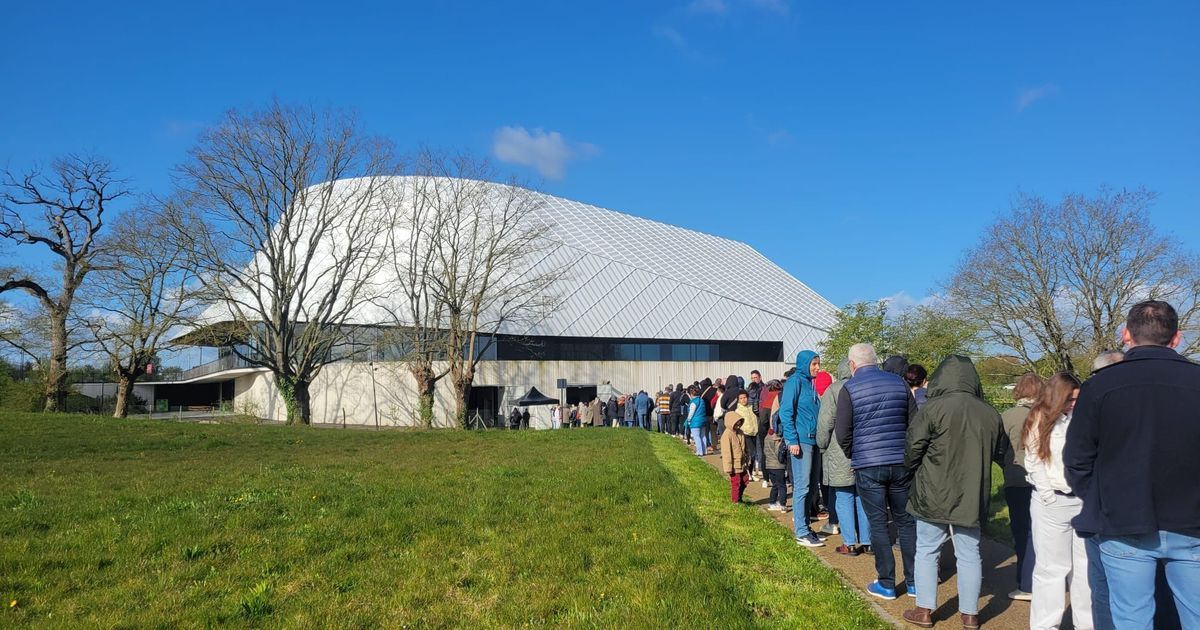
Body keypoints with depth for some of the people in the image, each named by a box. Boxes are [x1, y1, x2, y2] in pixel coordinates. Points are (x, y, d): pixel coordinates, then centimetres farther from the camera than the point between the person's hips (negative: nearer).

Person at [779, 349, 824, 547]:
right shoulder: (795, 381, -7)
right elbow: (786, 412, -13)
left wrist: (819, 437, 11)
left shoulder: (810, 383, 16)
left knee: (807, 486, 12)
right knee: (802, 486, -6)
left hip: (812, 440, 8)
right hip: (801, 440, -8)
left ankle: (804, 526, 20)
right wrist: (792, 440, -17)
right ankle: (801, 533, -1)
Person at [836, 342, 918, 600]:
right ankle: (914, 581, 19)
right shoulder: (899, 383, 4)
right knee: (906, 522, 13)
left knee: (878, 525, 5)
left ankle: (886, 584, 10)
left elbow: (842, 433, -8)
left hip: (868, 466, -3)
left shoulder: (849, 389, -7)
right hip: (901, 463, 3)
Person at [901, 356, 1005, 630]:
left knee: (927, 551, 9)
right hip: (972, 496, 4)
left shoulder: (933, 409, -15)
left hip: (934, 496, -4)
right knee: (970, 554, 13)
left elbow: (912, 449, -12)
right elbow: (1000, 454, 12)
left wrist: (913, 466, 9)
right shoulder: (990, 413, 0)